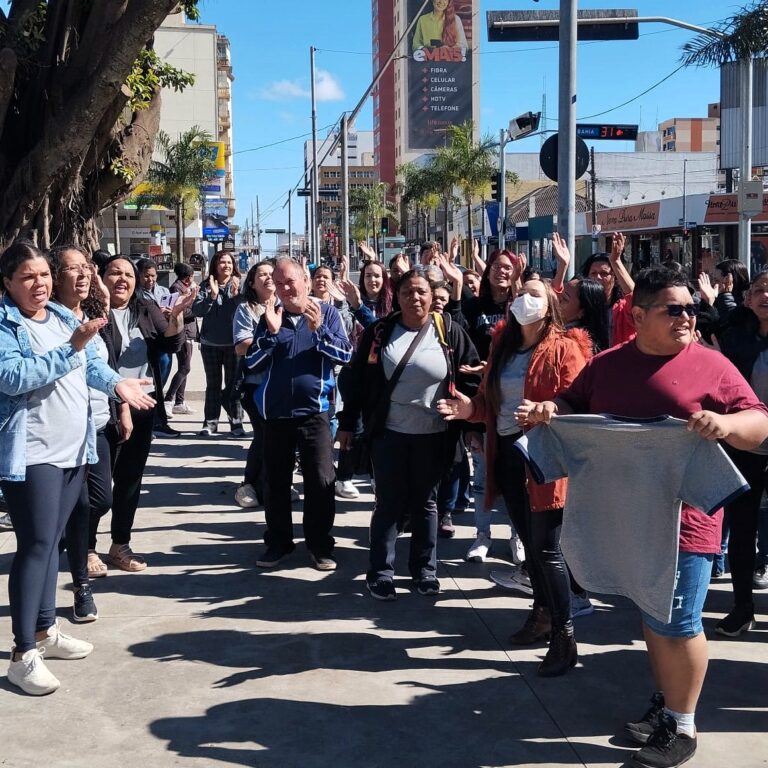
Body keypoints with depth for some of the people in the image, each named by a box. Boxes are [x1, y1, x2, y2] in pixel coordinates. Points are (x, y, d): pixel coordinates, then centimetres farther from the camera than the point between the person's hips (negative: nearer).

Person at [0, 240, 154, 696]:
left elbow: (91, 362, 15)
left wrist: (117, 383, -5)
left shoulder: (64, 317, 11)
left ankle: (45, 629, 27)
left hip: (75, 448, 7)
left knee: (52, 540, 15)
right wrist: (70, 348, -28)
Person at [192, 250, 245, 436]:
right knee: (213, 384, 10)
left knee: (233, 384, 3)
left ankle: (236, 422, 7)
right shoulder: (207, 287, 1)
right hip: (210, 343, 1)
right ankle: (210, 422, 13)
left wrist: (236, 295, -22)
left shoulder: (239, 286, -1)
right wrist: (212, 296, -19)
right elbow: (196, 311, -7)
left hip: (233, 343, -1)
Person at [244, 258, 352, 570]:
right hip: (275, 412, 3)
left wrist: (318, 329, -20)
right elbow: (252, 363, -2)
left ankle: (321, 545, 12)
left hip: (314, 410, -2)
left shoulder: (326, 312, 0)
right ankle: (278, 542, 23)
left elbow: (345, 355, -8)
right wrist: (271, 331, -15)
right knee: (275, 482, 10)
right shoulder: (269, 317, 5)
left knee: (321, 481, -1)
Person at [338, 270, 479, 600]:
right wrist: (347, 423, 2)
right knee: (388, 504, 4)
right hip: (388, 434, 0)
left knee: (424, 503, 12)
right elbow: (358, 379, 3)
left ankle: (424, 569, 24)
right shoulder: (380, 331, -1)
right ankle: (381, 572, 14)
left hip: (432, 435, 0)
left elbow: (472, 376, -1)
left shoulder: (448, 331, -3)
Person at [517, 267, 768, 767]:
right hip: (624, 515, 5)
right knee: (652, 614, 18)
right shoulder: (606, 364, 6)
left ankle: (683, 725, 20)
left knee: (676, 623, 3)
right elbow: (574, 405, 15)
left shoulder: (711, 365, -7)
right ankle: (665, 702, 36)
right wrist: (550, 411, -7)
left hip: (682, 519, -4)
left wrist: (726, 424, -28)